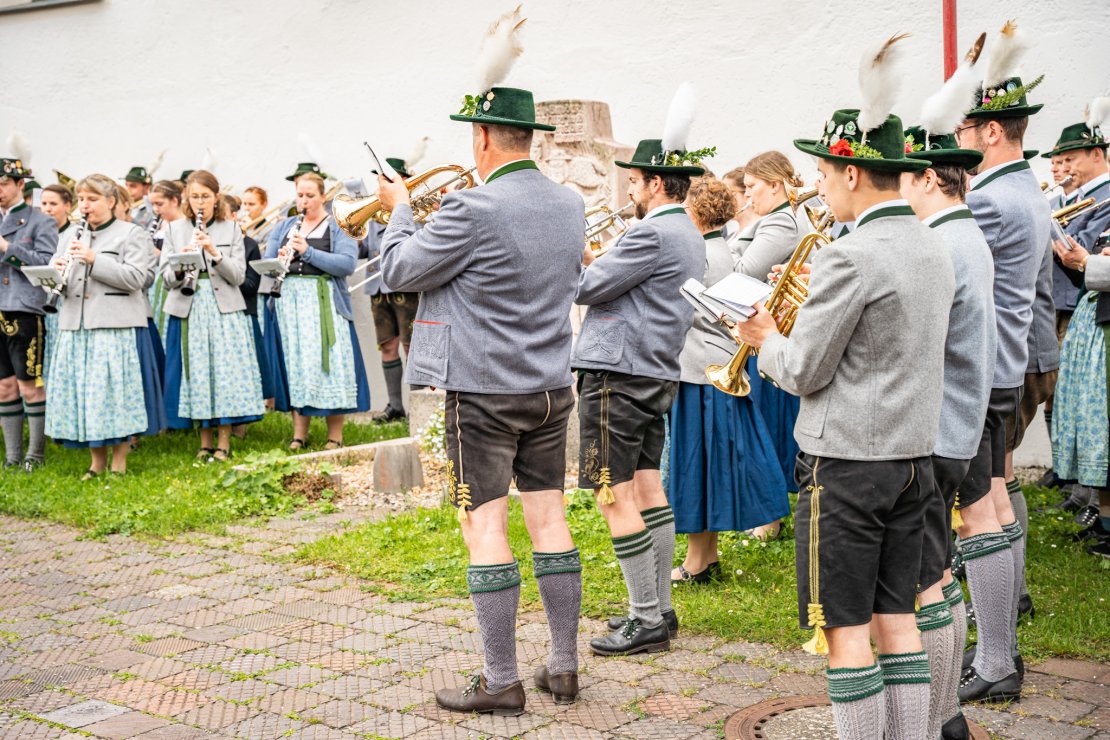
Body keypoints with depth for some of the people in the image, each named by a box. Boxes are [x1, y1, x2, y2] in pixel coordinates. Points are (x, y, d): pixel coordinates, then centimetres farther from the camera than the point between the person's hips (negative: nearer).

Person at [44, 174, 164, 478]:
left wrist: (94, 259, -16)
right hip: (75, 325, 5)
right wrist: (55, 275, -7)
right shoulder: (70, 238, 18)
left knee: (115, 390, -4)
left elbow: (135, 278, -11)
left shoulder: (132, 234, 2)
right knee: (81, 392, 5)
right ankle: (97, 461, 16)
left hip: (116, 326, -5)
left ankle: (119, 462, 6)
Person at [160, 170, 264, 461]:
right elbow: (167, 280, 4)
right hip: (189, 309, 1)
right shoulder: (175, 229, 8)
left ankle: (223, 442, 6)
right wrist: (180, 265, -18)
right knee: (196, 373, 2)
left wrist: (214, 252, -15)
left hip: (224, 309, -1)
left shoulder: (231, 229, 6)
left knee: (225, 372, -2)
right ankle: (205, 441, 13)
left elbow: (238, 276, -1)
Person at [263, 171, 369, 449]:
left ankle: (335, 436, 2)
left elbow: (347, 264, -12)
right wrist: (279, 259, -12)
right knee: (295, 364, 4)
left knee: (329, 365, -5)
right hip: (289, 303, 4)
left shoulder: (338, 228, 3)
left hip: (325, 304, -4)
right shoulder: (284, 227, 16)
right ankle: (299, 432, 12)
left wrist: (308, 252, -19)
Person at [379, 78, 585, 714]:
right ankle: (564, 668, 20)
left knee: (486, 526, 0)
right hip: (552, 387, 7)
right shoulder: (570, 204, 5)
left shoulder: (474, 209, -18)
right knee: (549, 518, 12)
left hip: (484, 391, -7)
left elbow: (400, 269, -9)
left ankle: (502, 682, 6)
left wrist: (402, 207, 10)